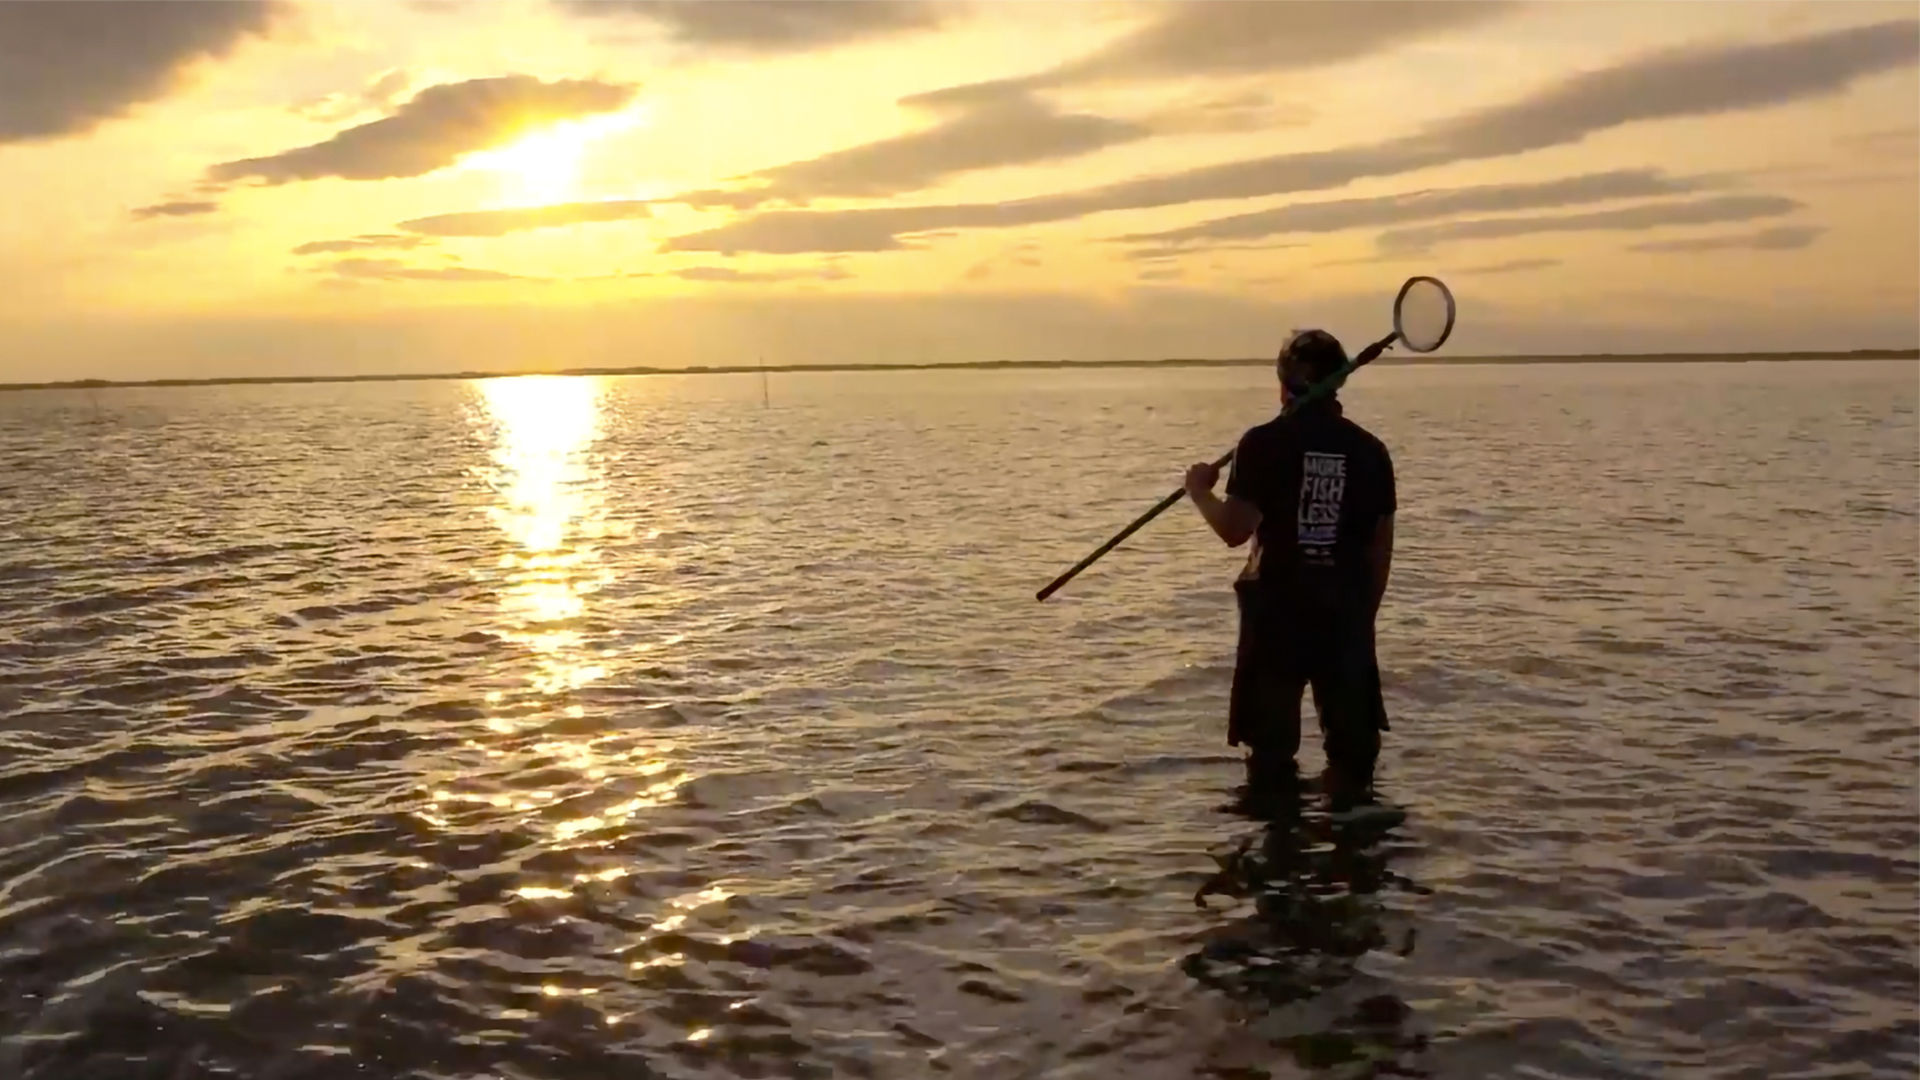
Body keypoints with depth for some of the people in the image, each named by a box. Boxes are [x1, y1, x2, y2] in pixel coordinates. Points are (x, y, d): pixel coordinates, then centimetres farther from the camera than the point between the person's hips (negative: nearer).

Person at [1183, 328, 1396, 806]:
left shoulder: (1264, 443, -7)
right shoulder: (1369, 449, 3)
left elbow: (1235, 530, -14)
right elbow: (1381, 544, 6)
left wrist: (1201, 493, 4)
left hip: (1277, 605, -2)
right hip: (1345, 607, 3)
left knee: (1271, 738, 9)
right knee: (1351, 738, 13)